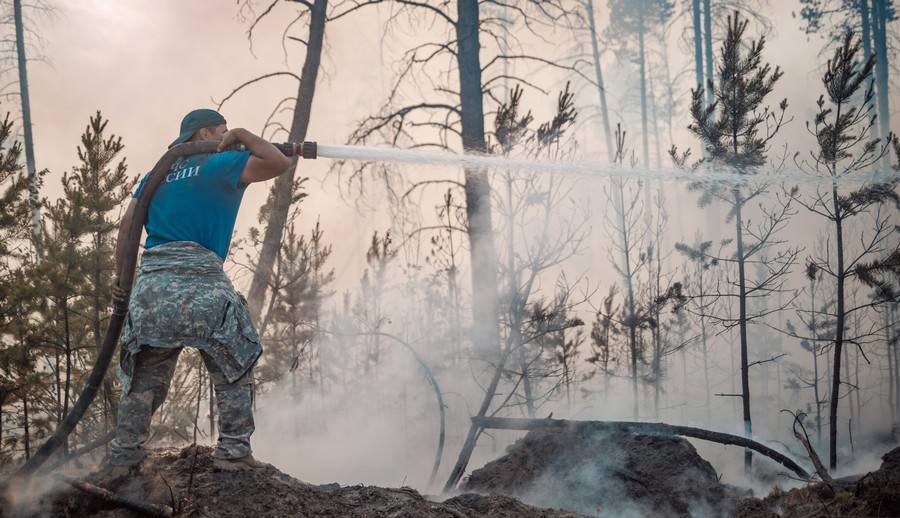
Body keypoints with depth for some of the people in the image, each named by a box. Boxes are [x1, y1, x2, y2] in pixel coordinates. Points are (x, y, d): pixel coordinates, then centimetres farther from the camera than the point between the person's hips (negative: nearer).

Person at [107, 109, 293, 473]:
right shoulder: (219, 165, 4)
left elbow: (127, 225, 14)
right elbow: (279, 163, -2)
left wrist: (121, 276, 12)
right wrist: (243, 136, 13)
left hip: (151, 280, 6)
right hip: (198, 281, -6)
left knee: (144, 377, 13)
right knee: (235, 369, 6)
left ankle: (123, 458, 14)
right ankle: (233, 451, 1)